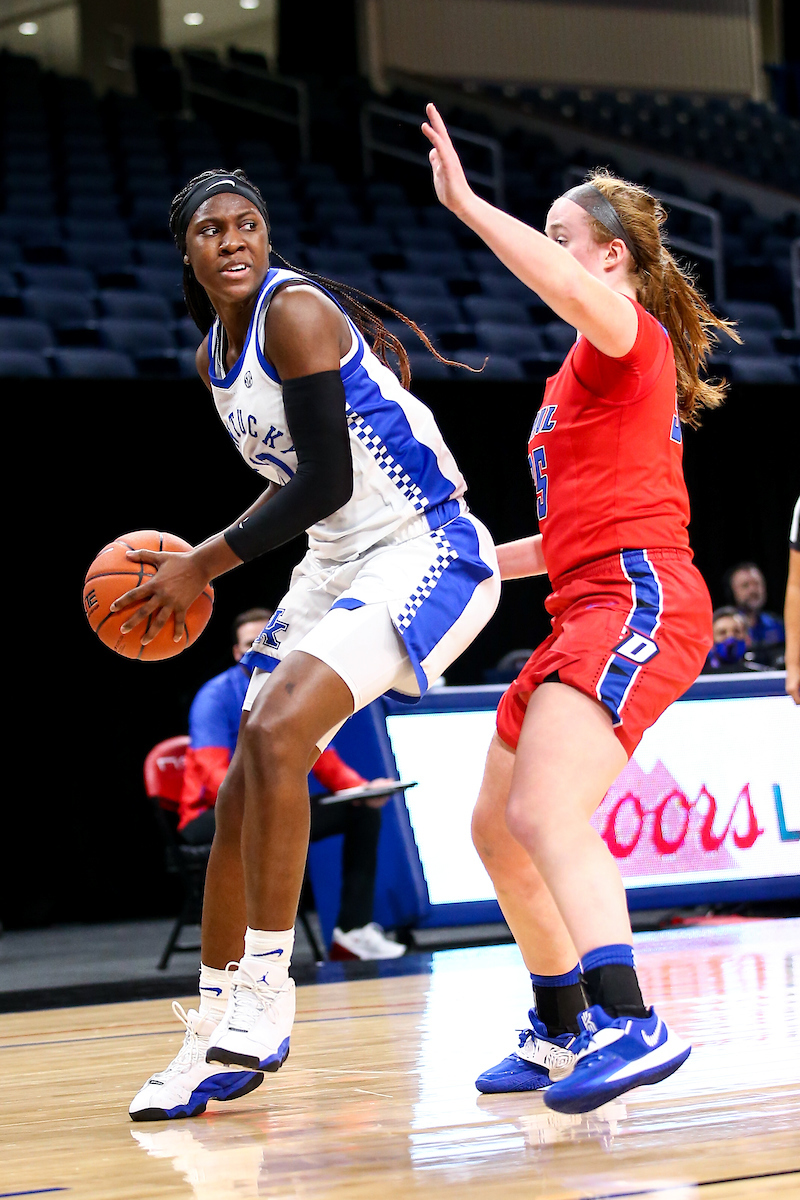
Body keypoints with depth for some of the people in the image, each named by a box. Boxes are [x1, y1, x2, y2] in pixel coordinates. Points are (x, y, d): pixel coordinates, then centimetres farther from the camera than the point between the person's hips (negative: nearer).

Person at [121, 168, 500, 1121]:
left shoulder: (295, 313, -17)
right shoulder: (213, 356, 10)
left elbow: (327, 483, -21)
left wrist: (207, 565, -14)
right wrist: (200, 563, 10)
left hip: (424, 552, -9)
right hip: (336, 561, 9)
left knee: (275, 732, -26)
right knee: (242, 790, 5)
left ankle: (263, 994, -16)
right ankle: (217, 1041, 13)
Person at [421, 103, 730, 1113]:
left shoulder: (633, 338, -2)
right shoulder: (589, 373, 25)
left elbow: (585, 296, -29)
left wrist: (467, 204, -27)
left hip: (636, 600, -10)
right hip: (591, 610, 10)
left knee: (544, 811, -28)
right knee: (497, 828, 15)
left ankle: (629, 1024, -39)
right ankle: (563, 1032, 27)